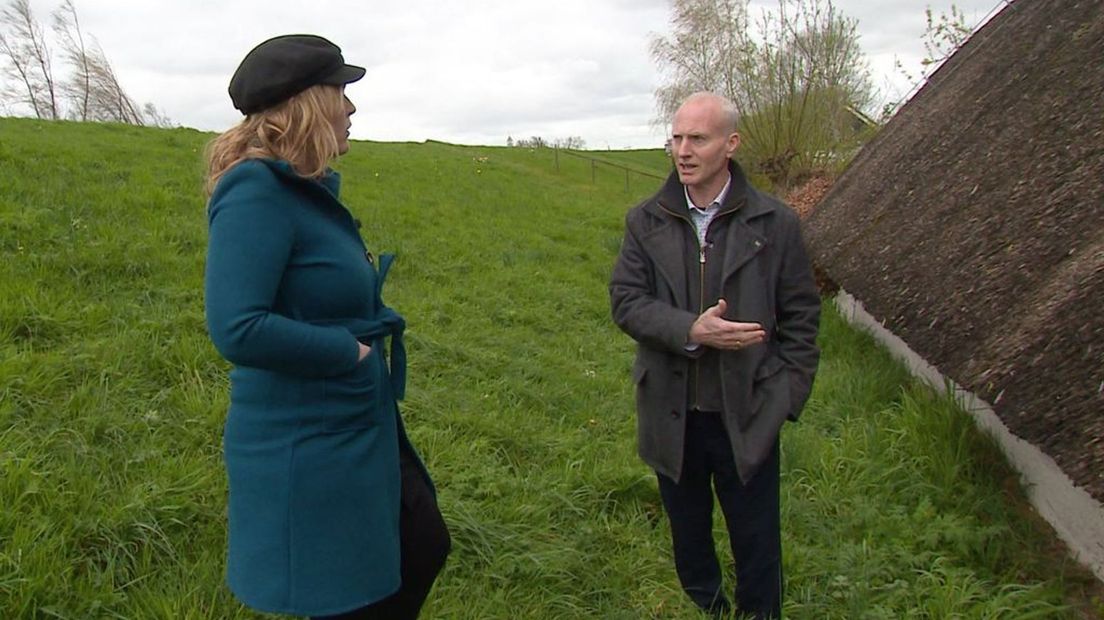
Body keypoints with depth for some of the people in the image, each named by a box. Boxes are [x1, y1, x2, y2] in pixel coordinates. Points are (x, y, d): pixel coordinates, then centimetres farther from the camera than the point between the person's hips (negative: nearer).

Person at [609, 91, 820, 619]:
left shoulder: (775, 223, -4)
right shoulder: (645, 222, 1)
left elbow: (800, 318, 1)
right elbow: (625, 301, -7)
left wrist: (787, 397, -5)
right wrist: (692, 330, -23)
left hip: (747, 415, -2)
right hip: (672, 416, 2)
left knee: (757, 544, 11)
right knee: (688, 540, 19)